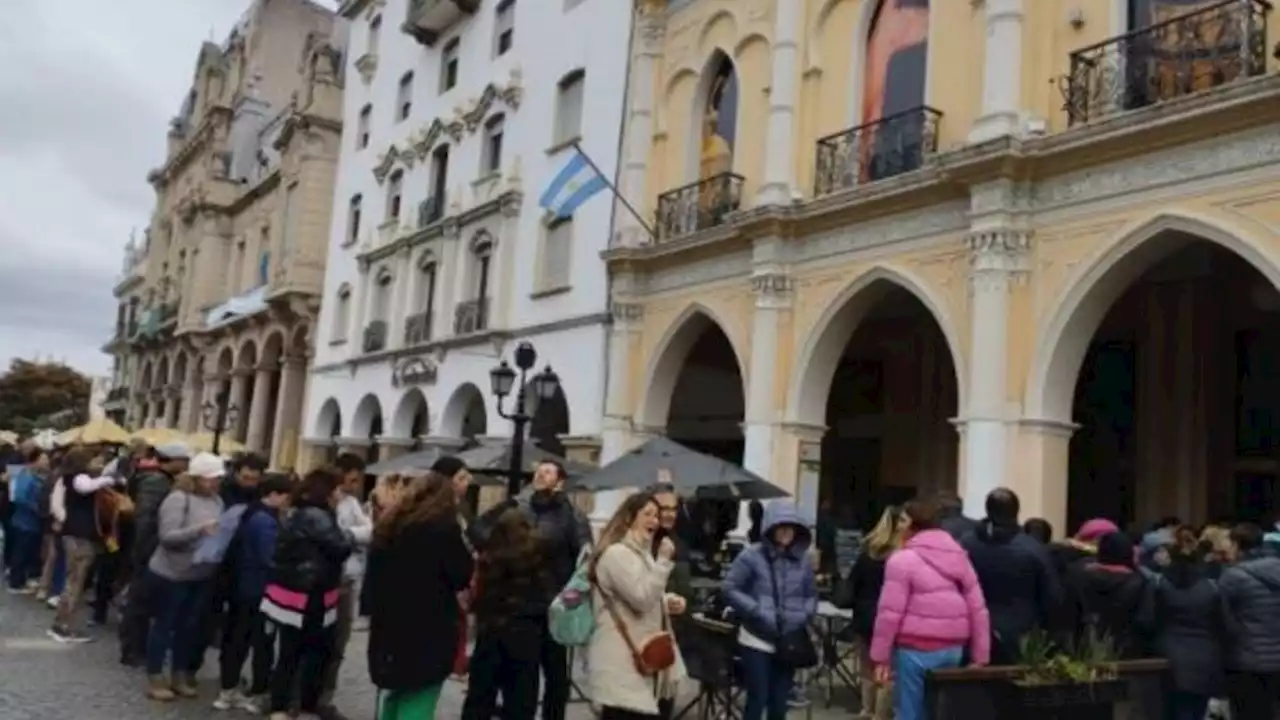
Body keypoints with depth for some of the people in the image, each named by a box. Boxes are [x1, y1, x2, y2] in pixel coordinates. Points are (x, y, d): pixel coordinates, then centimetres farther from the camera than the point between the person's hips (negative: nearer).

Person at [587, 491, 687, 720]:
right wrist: (663, 560, -20)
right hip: (620, 659, -10)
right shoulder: (616, 553, -15)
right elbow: (642, 598, -20)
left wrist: (668, 601, 8)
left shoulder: (639, 552, 19)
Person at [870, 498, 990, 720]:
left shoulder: (902, 559, -8)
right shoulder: (959, 556, 11)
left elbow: (890, 613, -12)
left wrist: (881, 656, -6)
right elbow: (978, 610, 9)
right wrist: (980, 657, 12)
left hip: (915, 650, -6)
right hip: (952, 650, 6)